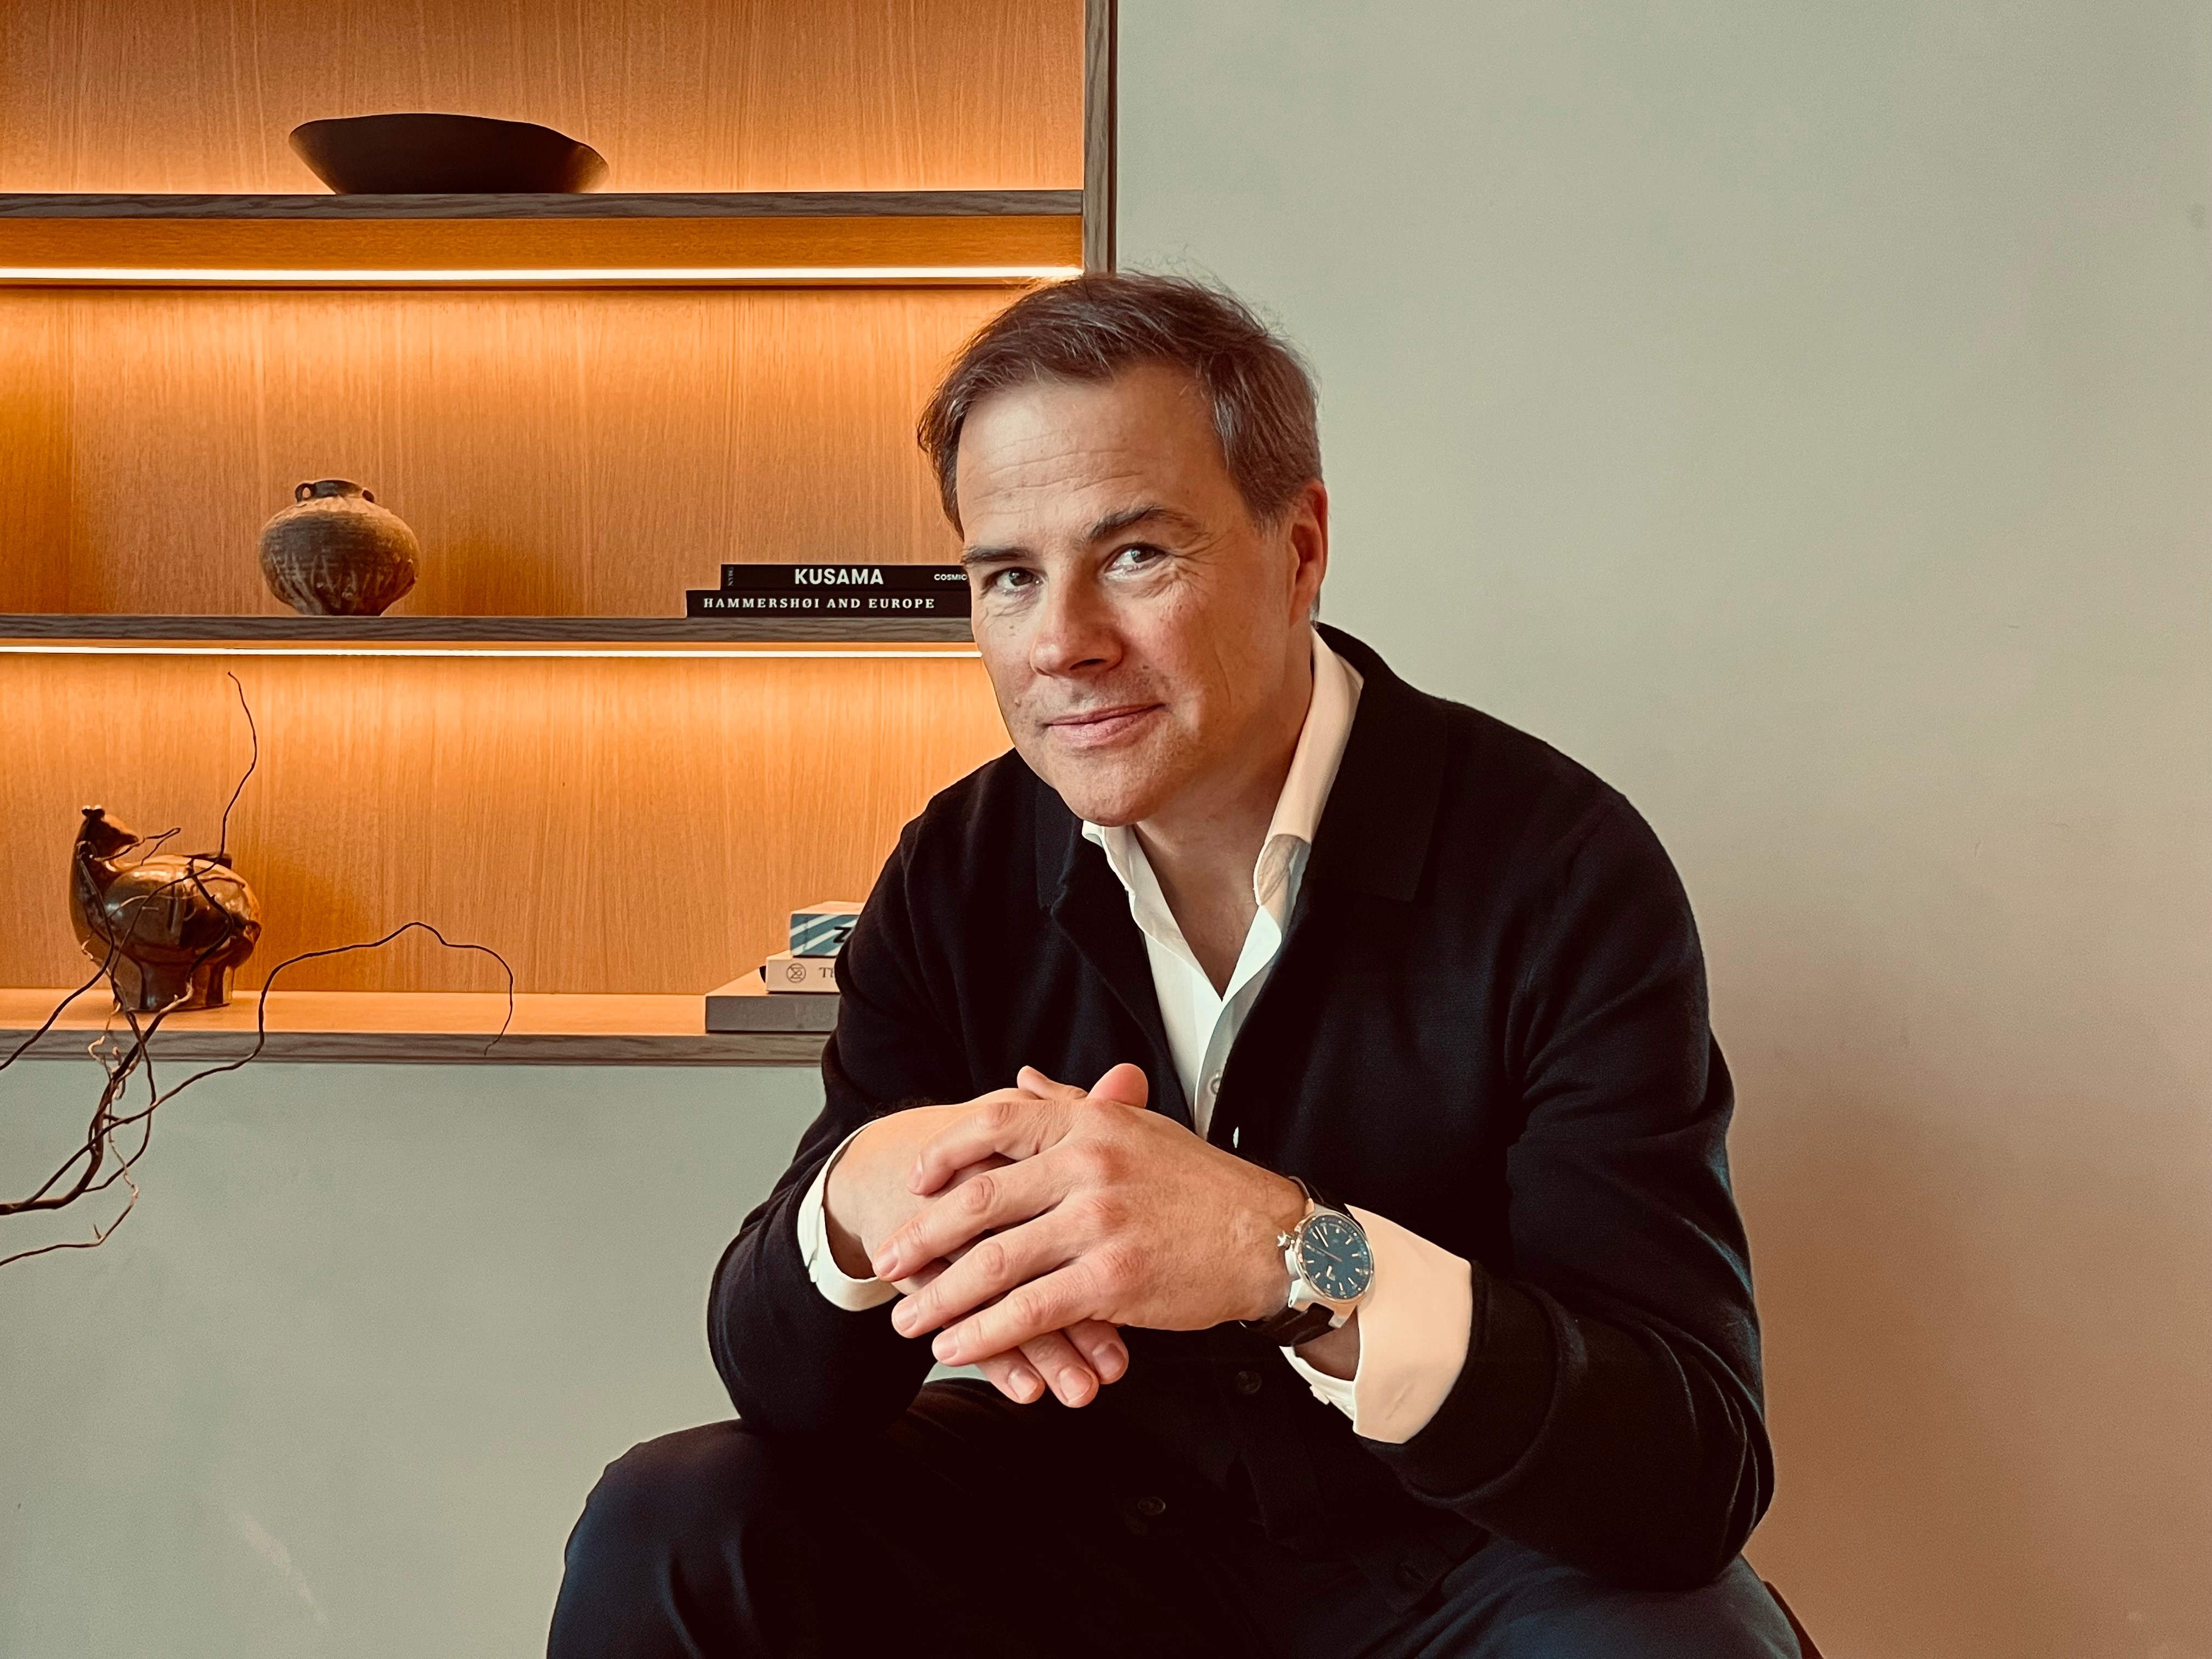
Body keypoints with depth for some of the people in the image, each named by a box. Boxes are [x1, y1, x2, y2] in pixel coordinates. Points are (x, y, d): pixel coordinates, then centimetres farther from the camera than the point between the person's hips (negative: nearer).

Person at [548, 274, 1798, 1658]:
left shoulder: (1560, 871, -18)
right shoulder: (960, 874, -5)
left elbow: (1701, 1465, -24)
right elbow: (789, 1389, -5)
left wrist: (1297, 1256, -39)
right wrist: (856, 1204, -29)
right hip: (1095, 1533, 4)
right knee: (670, 1528, -13)